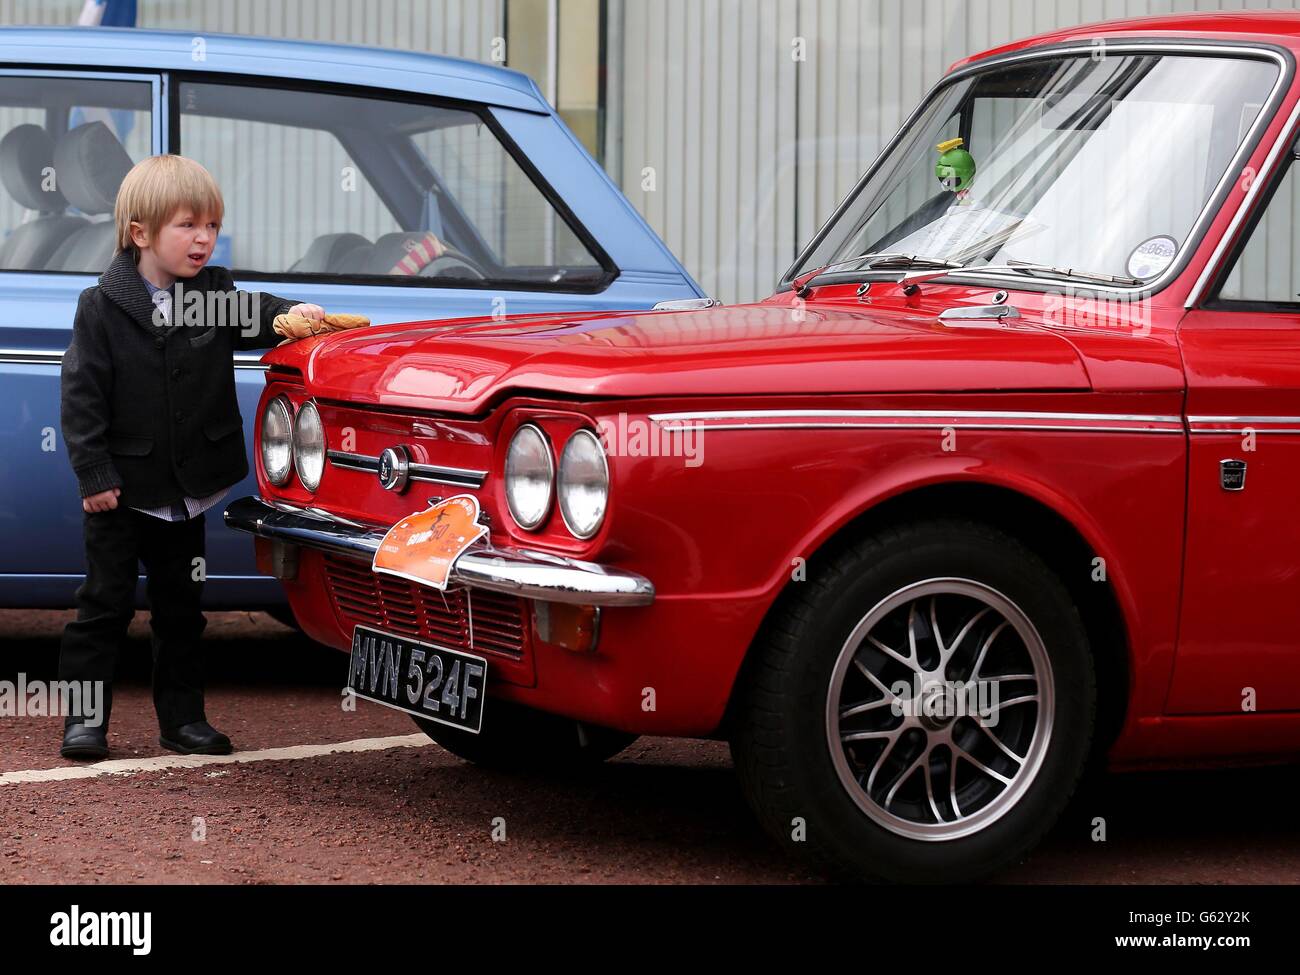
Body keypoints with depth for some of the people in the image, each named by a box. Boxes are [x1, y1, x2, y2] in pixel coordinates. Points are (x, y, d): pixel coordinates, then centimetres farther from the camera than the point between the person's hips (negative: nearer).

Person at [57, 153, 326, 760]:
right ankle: (84, 719, 8)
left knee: (180, 610, 13)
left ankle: (182, 717, 21)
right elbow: (82, 394, -11)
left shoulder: (215, 293, 2)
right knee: (105, 605, 1)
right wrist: (93, 474, -15)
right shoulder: (103, 307, -10)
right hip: (121, 491, -4)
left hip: (188, 490, 4)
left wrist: (291, 316, -25)